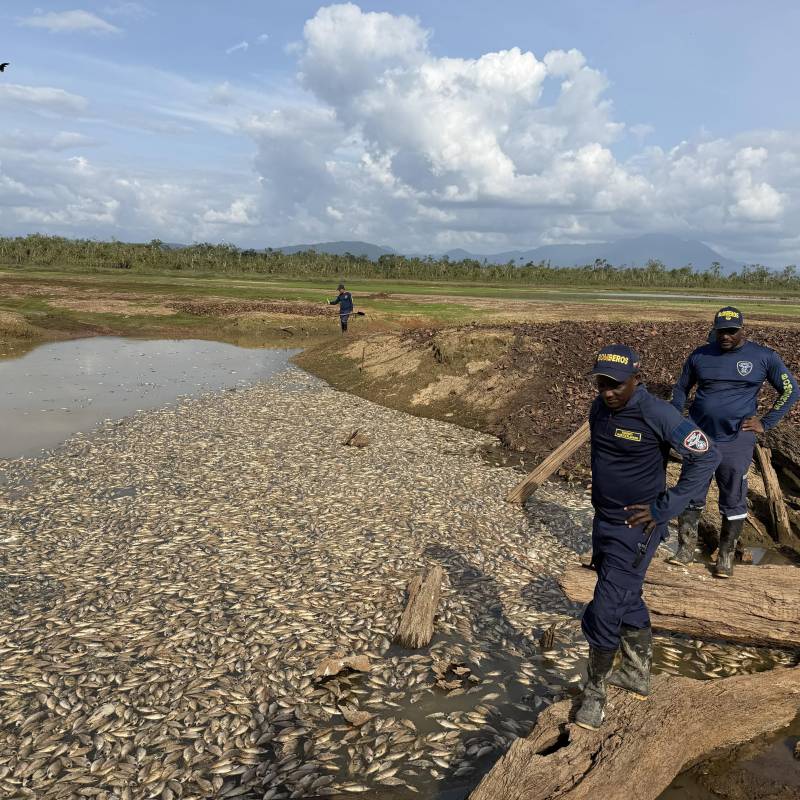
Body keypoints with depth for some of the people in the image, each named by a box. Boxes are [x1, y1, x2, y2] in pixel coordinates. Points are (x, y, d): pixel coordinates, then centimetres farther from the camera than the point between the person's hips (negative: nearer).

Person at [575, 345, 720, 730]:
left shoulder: (656, 414, -21)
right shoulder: (599, 408, 1)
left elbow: (707, 456, -16)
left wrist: (665, 507, -17)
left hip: (635, 529, -7)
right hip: (603, 521, 7)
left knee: (604, 612, -4)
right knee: (628, 602, 22)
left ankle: (595, 691, 17)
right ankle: (637, 675, 41)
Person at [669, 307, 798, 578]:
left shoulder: (763, 357, -2)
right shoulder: (700, 355, 4)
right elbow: (680, 388, 16)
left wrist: (766, 423, -2)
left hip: (736, 443, -2)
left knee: (733, 503, 7)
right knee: (690, 497, 7)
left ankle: (726, 556, 23)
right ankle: (686, 550, 22)